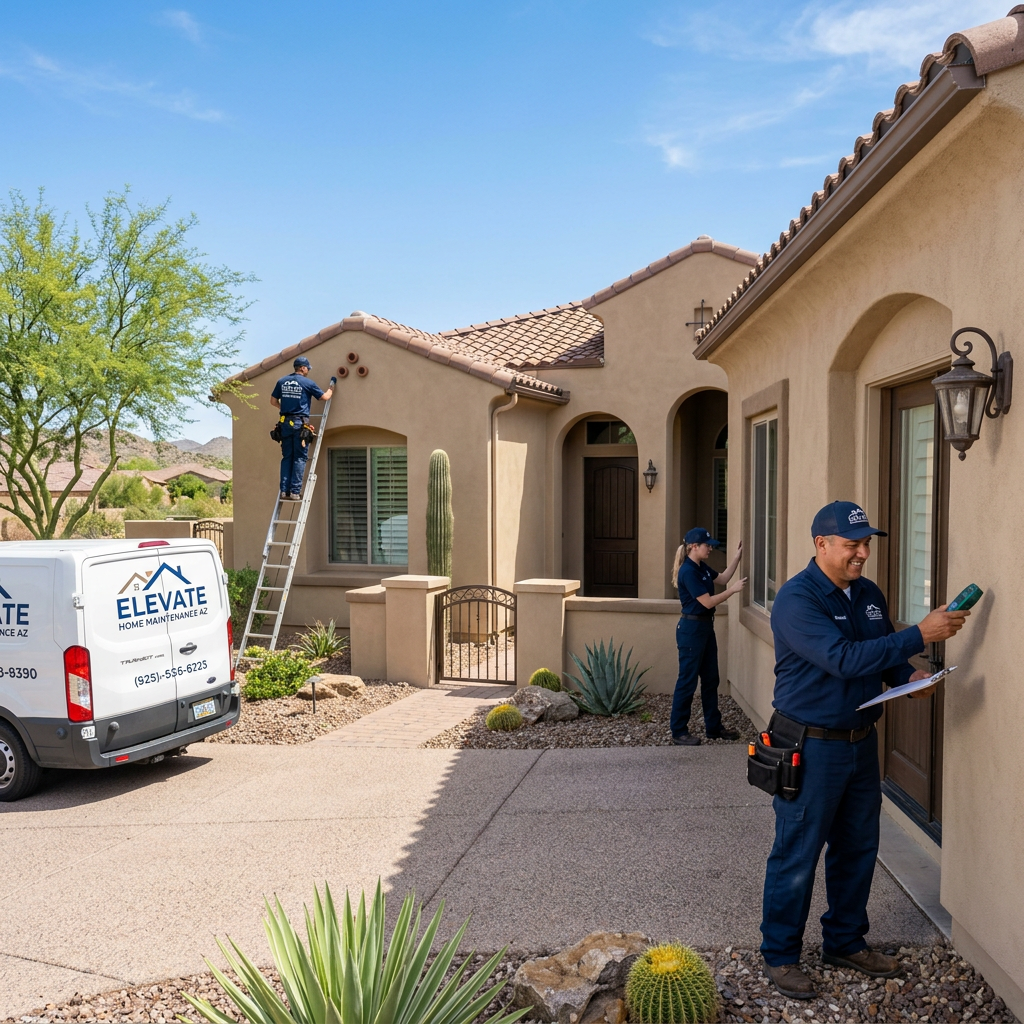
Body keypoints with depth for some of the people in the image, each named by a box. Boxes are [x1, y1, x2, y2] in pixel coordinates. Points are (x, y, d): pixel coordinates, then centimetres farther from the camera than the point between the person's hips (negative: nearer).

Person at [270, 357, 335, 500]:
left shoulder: (282, 382, 9)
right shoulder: (308, 383, -3)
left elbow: (273, 401, 15)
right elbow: (325, 397, 6)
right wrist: (332, 385, 23)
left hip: (285, 423, 4)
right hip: (300, 423, -4)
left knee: (287, 457, 9)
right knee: (300, 458, 0)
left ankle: (284, 491, 3)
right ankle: (295, 491, -5)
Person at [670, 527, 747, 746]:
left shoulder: (702, 567, 8)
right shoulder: (688, 572, -20)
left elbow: (723, 578, 24)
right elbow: (708, 602, -20)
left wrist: (737, 557, 14)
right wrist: (733, 590, -14)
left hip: (706, 627, 10)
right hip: (691, 629, -10)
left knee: (710, 679, 15)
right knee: (688, 681, -2)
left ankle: (713, 727, 25)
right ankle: (678, 732, 7)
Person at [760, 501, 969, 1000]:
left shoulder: (868, 594, 5)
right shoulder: (796, 599, -20)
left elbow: (882, 655, 17)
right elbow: (844, 659, -30)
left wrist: (910, 676, -5)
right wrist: (920, 635, -29)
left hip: (861, 741, 8)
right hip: (810, 747, -8)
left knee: (857, 849, 19)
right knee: (796, 856, 4)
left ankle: (845, 942, 37)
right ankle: (779, 955, 20)